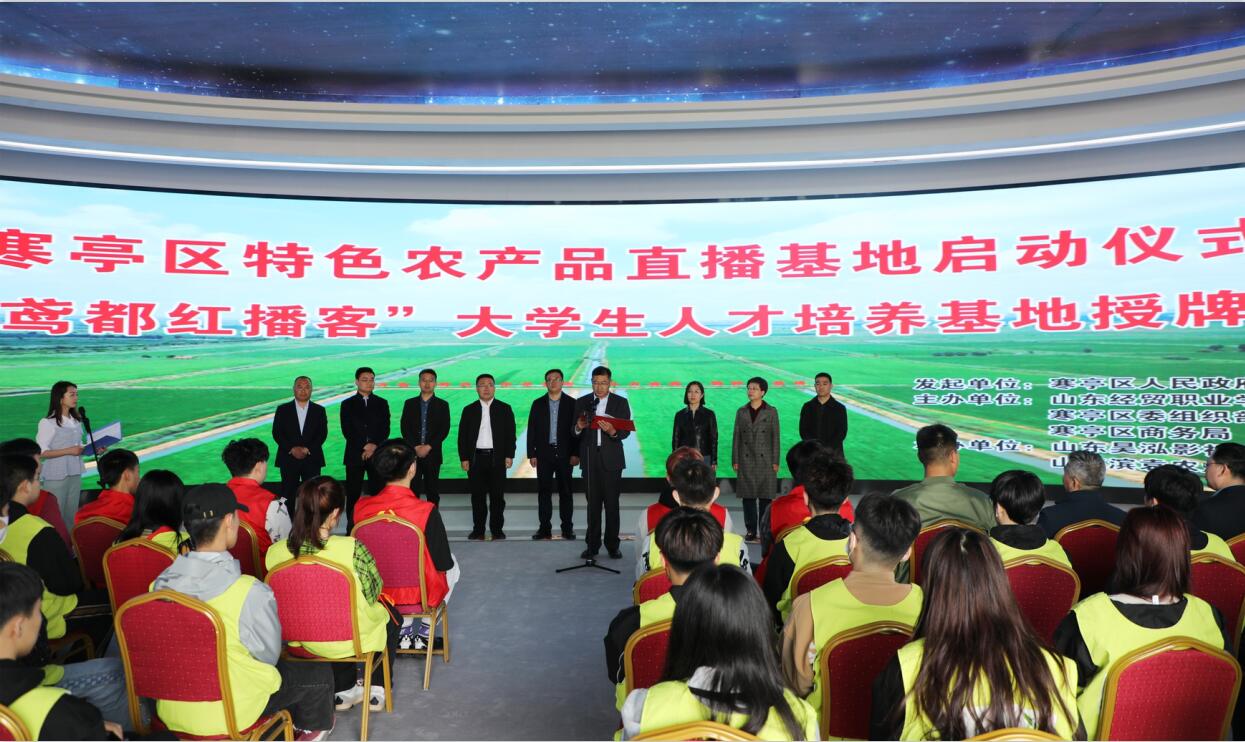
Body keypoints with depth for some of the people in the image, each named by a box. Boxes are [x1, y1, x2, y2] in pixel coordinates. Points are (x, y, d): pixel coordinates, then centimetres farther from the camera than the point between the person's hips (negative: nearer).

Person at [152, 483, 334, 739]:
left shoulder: (160, 584, -10)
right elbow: (269, 655, -12)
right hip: (230, 713, -6)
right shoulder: (250, 593, -27)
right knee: (319, 671, 17)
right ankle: (312, 727, 45)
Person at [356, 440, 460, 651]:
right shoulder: (426, 511, -28)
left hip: (376, 591, 4)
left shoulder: (361, 507, -17)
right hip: (420, 593, -3)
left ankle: (404, 632, 34)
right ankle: (424, 633, 30)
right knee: (452, 566, 29)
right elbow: (443, 564, -17)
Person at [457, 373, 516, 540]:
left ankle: (497, 529, 11)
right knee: (478, 496, 4)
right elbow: (462, 436, 7)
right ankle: (478, 530, 12)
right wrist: (463, 458, 0)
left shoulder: (504, 409, 6)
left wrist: (509, 455, -4)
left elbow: (510, 434, 4)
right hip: (476, 458, 1)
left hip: (497, 458, -1)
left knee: (497, 495, 2)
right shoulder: (469, 410, 9)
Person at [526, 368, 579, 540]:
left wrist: (575, 454, -7)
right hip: (544, 453, 1)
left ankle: (567, 528, 11)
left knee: (566, 492, 4)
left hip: (565, 453, -1)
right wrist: (531, 454, 0)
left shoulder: (571, 403, 2)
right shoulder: (538, 404, 7)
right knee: (544, 491, 3)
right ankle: (544, 528, 9)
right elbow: (531, 430, 6)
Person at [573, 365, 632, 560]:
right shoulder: (582, 402, 7)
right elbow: (574, 432, 6)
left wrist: (612, 431, -26)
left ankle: (612, 545, 10)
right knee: (593, 504, 6)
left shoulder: (621, 402, 1)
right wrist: (579, 427, -17)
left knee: (612, 503, 1)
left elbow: (626, 431, -6)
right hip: (589, 458, 2)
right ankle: (592, 545, 12)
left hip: (611, 459, -1)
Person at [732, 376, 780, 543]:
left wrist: (775, 461, -5)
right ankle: (751, 532, 10)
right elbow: (736, 437, 8)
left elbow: (775, 437, 1)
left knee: (766, 497, 0)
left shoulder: (771, 412, 2)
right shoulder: (741, 412, 8)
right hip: (746, 460, 2)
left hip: (765, 460, -2)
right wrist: (734, 460, 3)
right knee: (748, 497, 3)